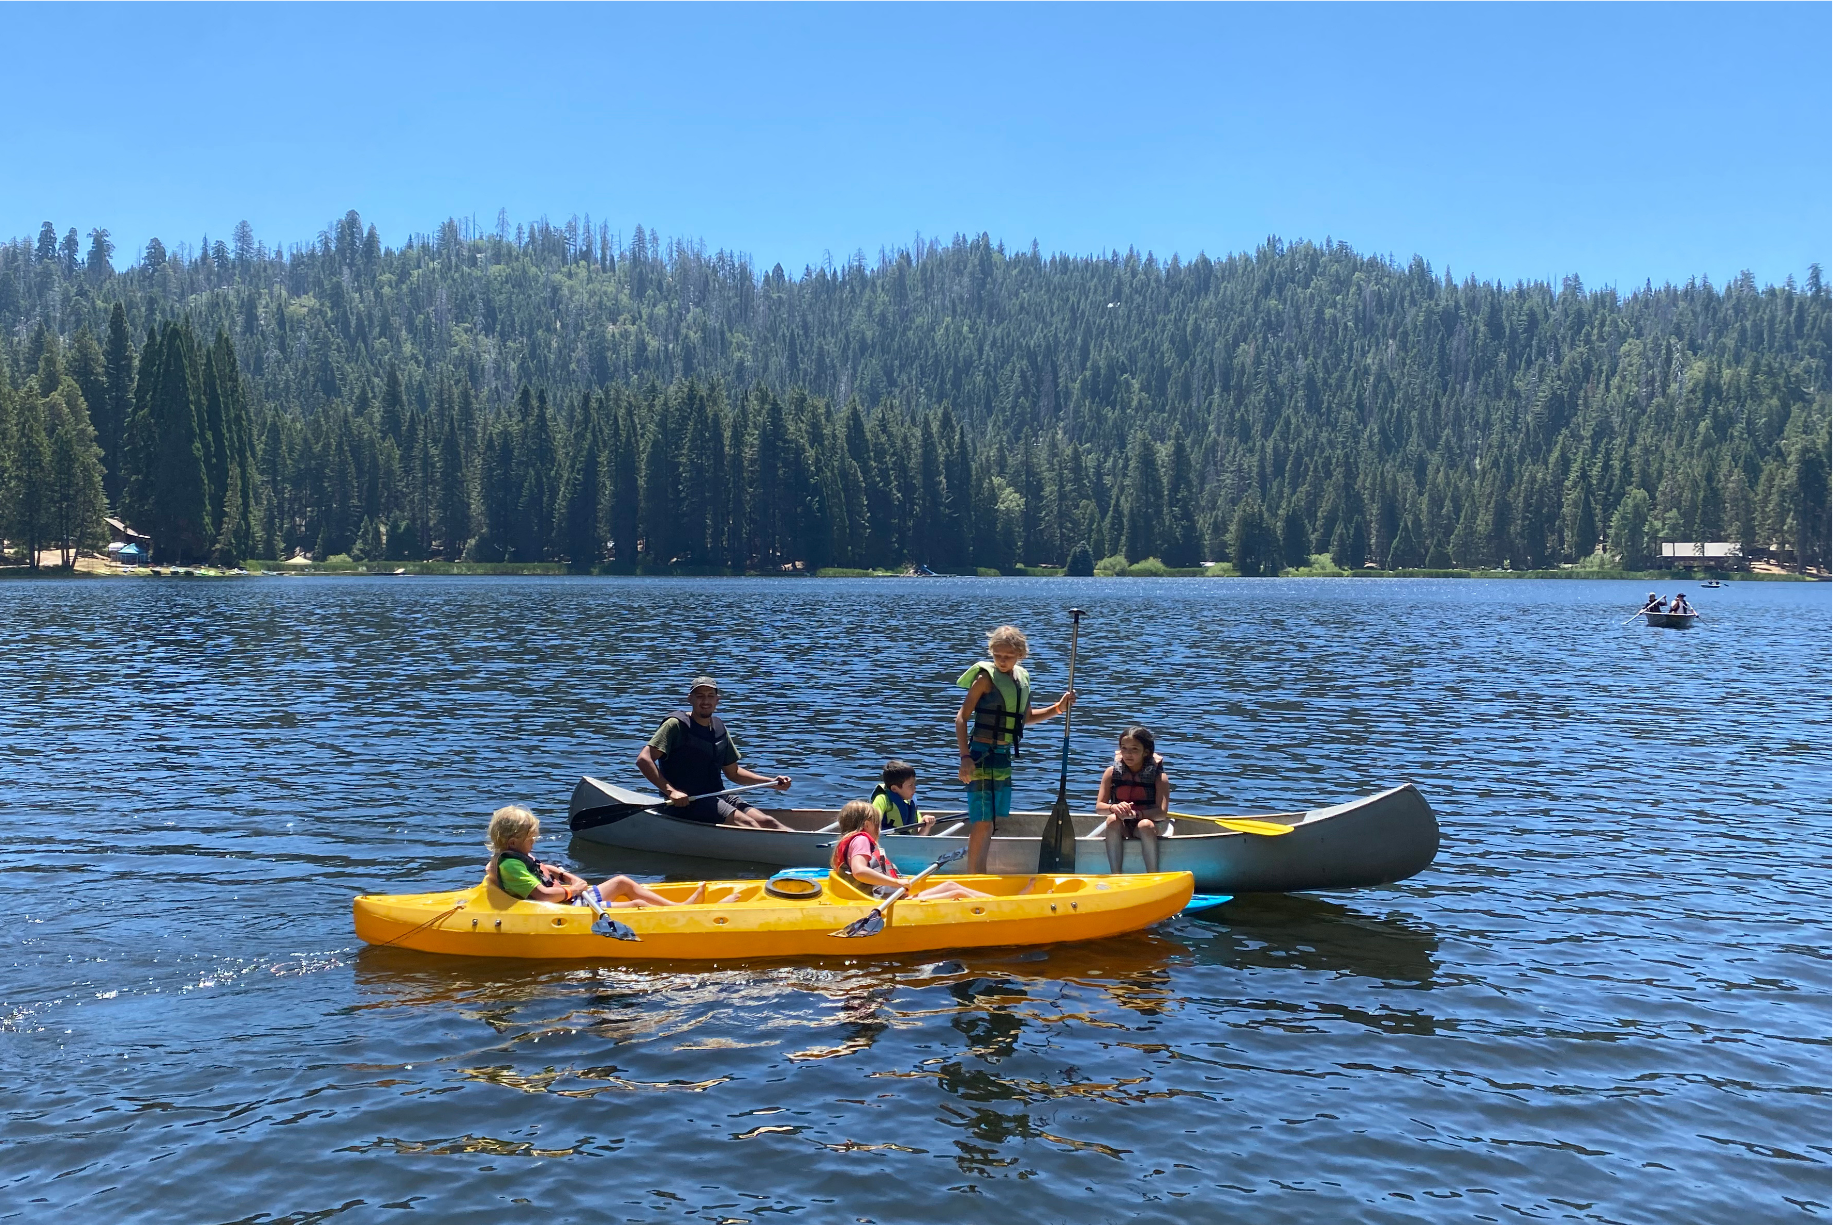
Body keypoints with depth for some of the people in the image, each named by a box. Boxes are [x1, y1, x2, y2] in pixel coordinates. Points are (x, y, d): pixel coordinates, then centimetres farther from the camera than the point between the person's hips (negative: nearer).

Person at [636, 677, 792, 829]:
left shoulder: (719, 728, 16)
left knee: (767, 822, -12)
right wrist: (670, 791, -26)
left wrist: (772, 782, 12)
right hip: (686, 801, -8)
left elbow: (732, 772, 24)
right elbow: (643, 759, -15)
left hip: (716, 798, 8)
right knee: (746, 822, -26)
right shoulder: (677, 725, -6)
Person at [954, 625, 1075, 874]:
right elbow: (961, 717, -12)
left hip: (1004, 756, 8)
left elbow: (1026, 718, 24)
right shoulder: (985, 678, -10)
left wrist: (1058, 708, 11)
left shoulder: (1023, 678, 10)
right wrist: (965, 757, -20)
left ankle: (979, 876, 21)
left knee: (991, 820, 12)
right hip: (983, 755, -8)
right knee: (982, 822, -10)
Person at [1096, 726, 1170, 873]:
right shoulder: (1111, 773, 0)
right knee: (1113, 820, -31)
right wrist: (1113, 808, -27)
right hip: (1119, 828, 2)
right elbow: (1099, 807, -3)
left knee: (1145, 825, -35)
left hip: (1147, 827, -2)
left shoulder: (1158, 777, -8)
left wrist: (1136, 814, -35)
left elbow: (1161, 813, -18)